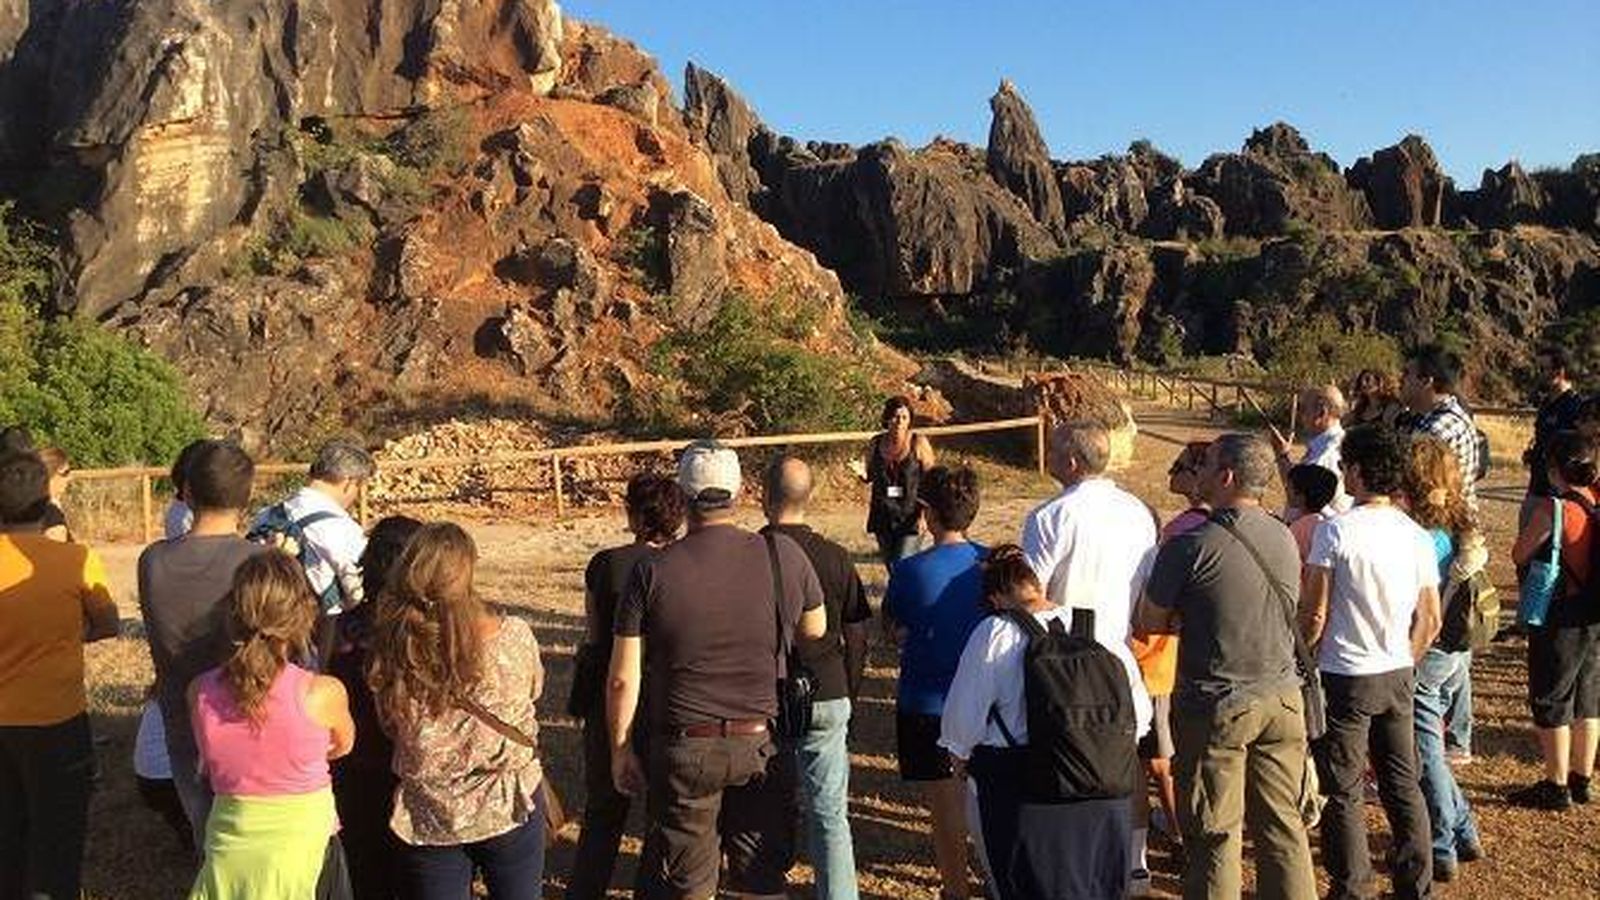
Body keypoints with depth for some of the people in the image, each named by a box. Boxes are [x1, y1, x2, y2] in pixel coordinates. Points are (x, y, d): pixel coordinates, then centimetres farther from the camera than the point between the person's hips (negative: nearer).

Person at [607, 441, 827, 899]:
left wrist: (620, 750, 5)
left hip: (683, 750, -1)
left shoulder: (652, 573, -12)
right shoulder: (784, 556, -9)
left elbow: (623, 679, -8)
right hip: (762, 746, 1)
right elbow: (816, 631, 9)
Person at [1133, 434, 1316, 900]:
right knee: (1283, 823, 16)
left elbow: (1149, 623, -10)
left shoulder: (1190, 546, -18)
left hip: (1217, 707, -5)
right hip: (1283, 699, 6)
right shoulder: (1284, 539, 2)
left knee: (1214, 834, 6)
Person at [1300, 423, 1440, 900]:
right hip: (1398, 676, 5)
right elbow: (1430, 620, 6)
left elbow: (1314, 614, -14)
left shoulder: (1335, 530, -15)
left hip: (1345, 676, -5)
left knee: (1344, 791, 6)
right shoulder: (1418, 536, 1)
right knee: (1403, 784, 16)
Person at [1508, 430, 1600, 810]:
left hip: (1560, 618, -7)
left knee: (1550, 702, 5)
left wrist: (1534, 523, 2)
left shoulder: (1552, 509, -21)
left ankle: (1557, 786, 12)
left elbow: (1520, 555, -11)